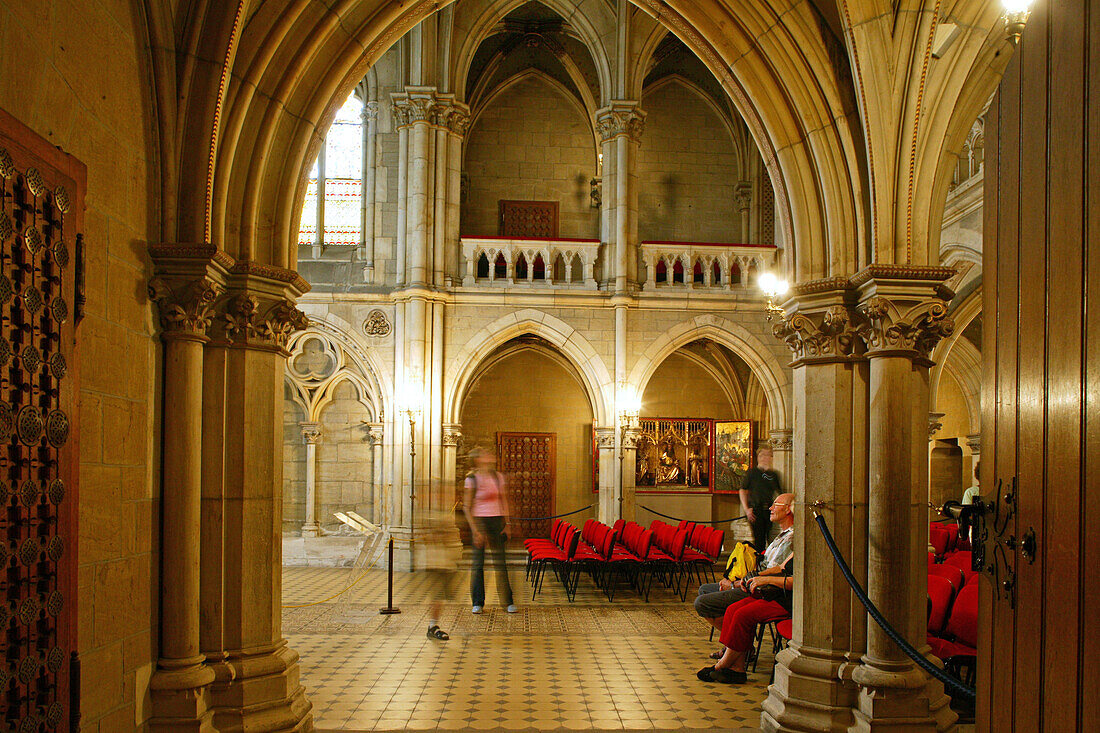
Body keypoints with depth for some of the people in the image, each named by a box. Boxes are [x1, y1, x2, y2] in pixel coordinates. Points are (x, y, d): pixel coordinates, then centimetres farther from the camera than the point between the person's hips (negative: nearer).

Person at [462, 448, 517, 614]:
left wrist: (507, 522, 8)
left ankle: (508, 601, 10)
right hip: (479, 521, -3)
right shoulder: (472, 479, -5)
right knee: (478, 562, 0)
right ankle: (478, 602, 10)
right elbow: (466, 507, -5)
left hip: (497, 520, 3)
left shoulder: (498, 476, 8)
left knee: (500, 561, 3)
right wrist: (475, 530, -11)